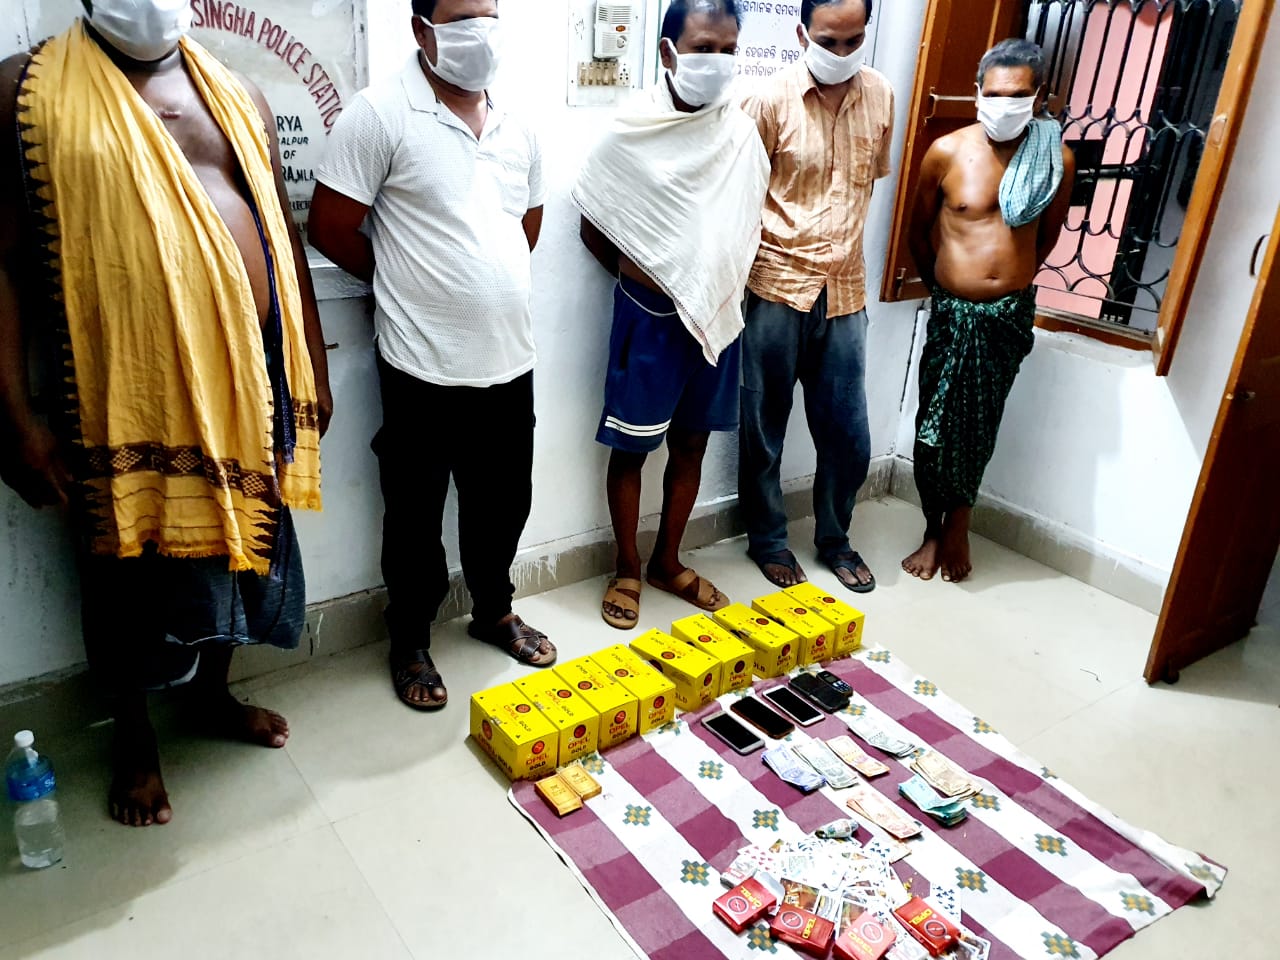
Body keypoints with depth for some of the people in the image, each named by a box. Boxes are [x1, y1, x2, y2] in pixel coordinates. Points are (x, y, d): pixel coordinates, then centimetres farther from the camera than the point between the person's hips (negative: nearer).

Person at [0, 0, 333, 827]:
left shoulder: (239, 96, 12)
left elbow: (286, 237, 14)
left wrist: (312, 368, 13)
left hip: (246, 369, 5)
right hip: (126, 381, -4)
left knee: (238, 541, 18)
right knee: (133, 565, 10)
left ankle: (215, 694, 43)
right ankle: (135, 737, 34)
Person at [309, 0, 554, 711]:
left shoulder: (515, 128, 9)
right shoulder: (380, 115, -10)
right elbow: (330, 228, -9)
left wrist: (479, 285, 14)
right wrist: (406, 282, 4)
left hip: (509, 361, 6)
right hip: (424, 367, -5)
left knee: (502, 504, 19)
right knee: (416, 518, 10)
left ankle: (493, 611, 42)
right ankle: (410, 643, 30)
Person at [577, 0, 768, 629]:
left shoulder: (741, 132, 2)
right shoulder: (631, 134, -10)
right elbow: (593, 228, -2)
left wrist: (723, 285, 4)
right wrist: (639, 277, -4)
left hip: (718, 314, 4)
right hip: (649, 316, -4)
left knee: (691, 444, 14)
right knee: (631, 448, 6)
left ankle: (668, 562, 31)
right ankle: (627, 570, 24)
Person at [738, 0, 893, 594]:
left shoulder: (881, 96, 4)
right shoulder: (772, 100, -9)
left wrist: (841, 251, 15)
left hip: (845, 293, 4)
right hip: (776, 288, -3)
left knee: (849, 437, 9)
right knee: (765, 430, 9)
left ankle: (834, 538, 31)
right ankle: (768, 539, 29)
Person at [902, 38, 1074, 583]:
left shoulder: (1057, 160, -4)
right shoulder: (946, 152, -7)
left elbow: (1048, 235, 12)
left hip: (1010, 313, 1)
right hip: (952, 312, 0)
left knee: (980, 425, 9)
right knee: (935, 425, 3)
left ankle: (956, 522, 28)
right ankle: (934, 529, 22)